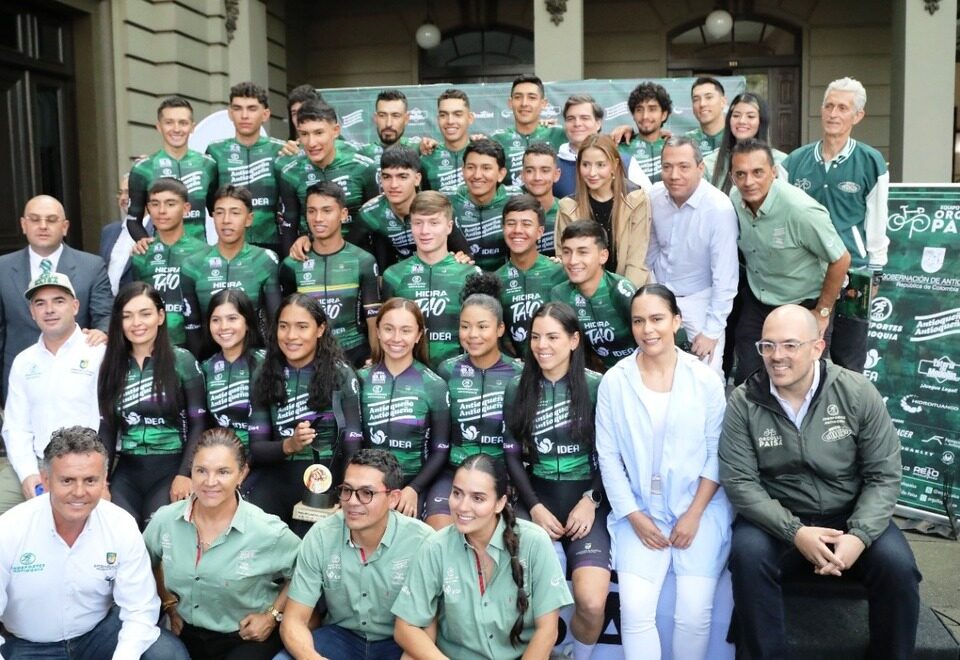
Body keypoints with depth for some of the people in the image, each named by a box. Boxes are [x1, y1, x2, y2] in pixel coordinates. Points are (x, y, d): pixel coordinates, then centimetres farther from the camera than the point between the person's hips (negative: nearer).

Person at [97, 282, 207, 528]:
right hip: (126, 472, 3)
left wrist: (185, 474, -13)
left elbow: (199, 423, -4)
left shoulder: (182, 360, -2)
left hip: (170, 470, -3)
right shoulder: (112, 366, 9)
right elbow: (106, 428, 10)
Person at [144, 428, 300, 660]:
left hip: (247, 638, -3)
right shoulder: (165, 520, -6)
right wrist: (169, 605, 11)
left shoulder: (268, 532, -18)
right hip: (185, 633, 4)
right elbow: (148, 564, 17)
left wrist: (272, 616, -5)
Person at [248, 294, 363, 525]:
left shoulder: (342, 375, -1)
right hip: (278, 480, 2)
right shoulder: (265, 375, 5)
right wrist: (289, 445, -18)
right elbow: (255, 447, 2)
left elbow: (353, 448, -3)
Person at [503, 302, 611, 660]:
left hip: (587, 499, -2)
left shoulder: (597, 386, -1)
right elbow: (512, 455, 7)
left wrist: (591, 501, -10)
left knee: (592, 602, -22)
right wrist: (535, 507, -5)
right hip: (537, 498, 2)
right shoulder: (518, 389, 8)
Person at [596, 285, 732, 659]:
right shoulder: (614, 381, -2)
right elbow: (609, 456, 0)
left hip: (700, 507, 0)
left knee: (693, 612, -14)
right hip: (641, 510, 1)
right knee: (635, 610, -16)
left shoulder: (705, 379, -2)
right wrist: (634, 516, -6)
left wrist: (694, 514, -8)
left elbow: (718, 453, -1)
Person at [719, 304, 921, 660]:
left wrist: (859, 535, -21)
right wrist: (795, 532, -22)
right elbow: (739, 481, -11)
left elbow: (884, 475, -6)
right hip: (776, 518, 0)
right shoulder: (744, 401, -10)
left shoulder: (857, 393, -9)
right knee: (748, 554, -30)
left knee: (898, 566, -24)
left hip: (850, 515, 1)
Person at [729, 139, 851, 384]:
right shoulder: (734, 200, -10)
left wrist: (822, 312, -9)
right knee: (745, 381, 10)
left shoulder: (800, 210, -27)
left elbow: (840, 259, -17)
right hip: (756, 305, 5)